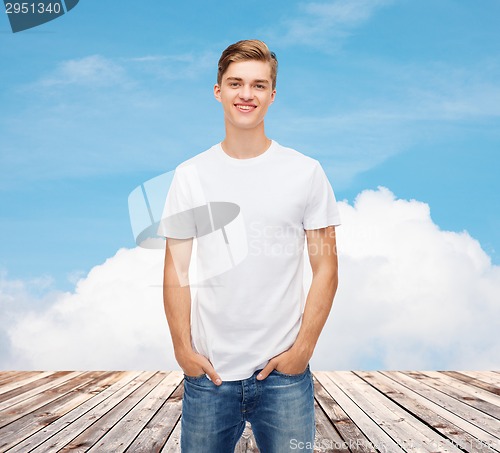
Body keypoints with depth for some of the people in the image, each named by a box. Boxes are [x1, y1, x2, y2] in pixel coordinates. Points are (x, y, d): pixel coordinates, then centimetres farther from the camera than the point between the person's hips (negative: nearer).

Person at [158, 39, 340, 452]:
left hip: (284, 372, -1)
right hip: (207, 372, 1)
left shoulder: (307, 172, -1)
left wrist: (303, 348, -6)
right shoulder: (190, 176, 2)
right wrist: (183, 348, -3)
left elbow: (325, 268, -1)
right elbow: (176, 271, 4)